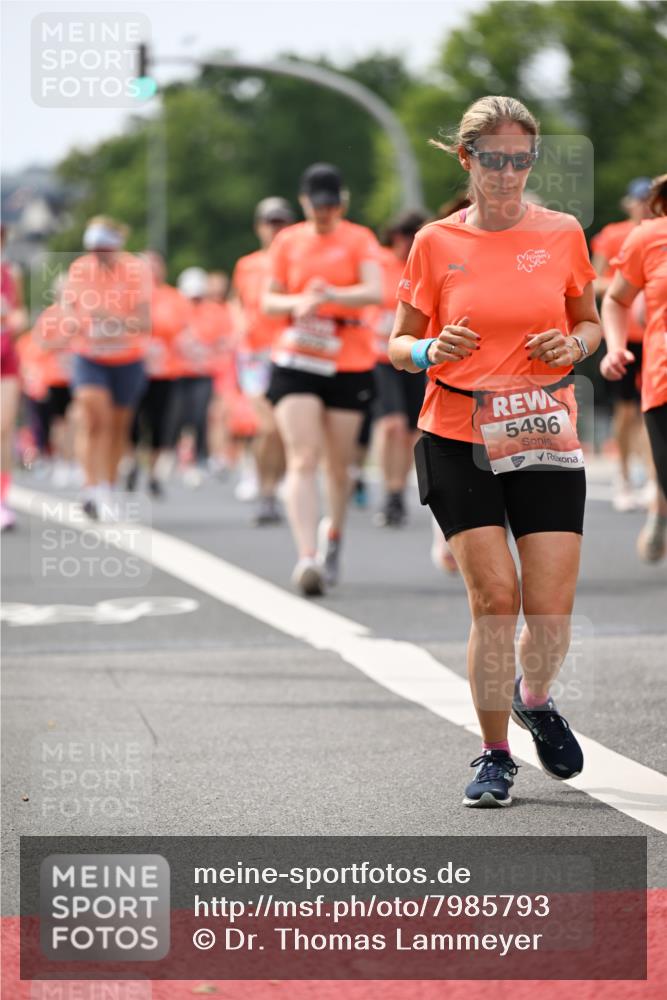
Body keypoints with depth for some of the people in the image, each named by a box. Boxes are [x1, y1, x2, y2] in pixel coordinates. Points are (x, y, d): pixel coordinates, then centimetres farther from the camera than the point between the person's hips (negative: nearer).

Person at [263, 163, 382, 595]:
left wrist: (333, 295, -32)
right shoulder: (288, 242, 8)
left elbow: (375, 292, -14)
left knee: (339, 464, 7)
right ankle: (307, 557, -24)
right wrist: (297, 303, -11)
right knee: (303, 459, -14)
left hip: (350, 364, 0)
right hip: (296, 361, 0)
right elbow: (269, 301, 12)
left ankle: (334, 534, 35)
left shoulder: (360, 239, 2)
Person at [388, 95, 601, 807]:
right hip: (457, 441, -1)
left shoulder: (562, 234, 4)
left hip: (545, 440, 1)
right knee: (494, 596, -10)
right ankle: (494, 755, 6)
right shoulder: (436, 243, 1)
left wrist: (574, 345, -6)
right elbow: (399, 344, 8)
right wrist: (430, 351, -14)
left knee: (551, 606, -4)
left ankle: (534, 699, 30)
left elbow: (590, 323, 17)